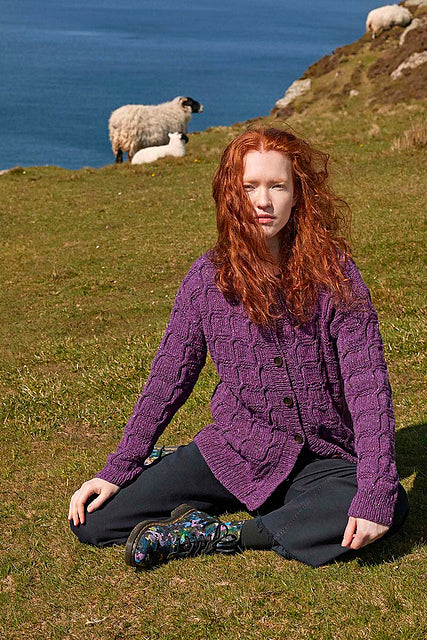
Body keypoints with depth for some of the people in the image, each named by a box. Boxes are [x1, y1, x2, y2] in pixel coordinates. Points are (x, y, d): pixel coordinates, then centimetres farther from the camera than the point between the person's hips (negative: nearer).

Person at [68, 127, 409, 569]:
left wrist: (376, 491, -30)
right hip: (236, 449, 1)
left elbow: (368, 383, -18)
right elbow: (168, 378, 2)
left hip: (323, 457, 0)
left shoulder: (333, 272, -12)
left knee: (391, 509, -34)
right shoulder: (208, 279, -6)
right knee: (93, 521, -12)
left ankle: (219, 535, -19)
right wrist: (116, 471, -2)